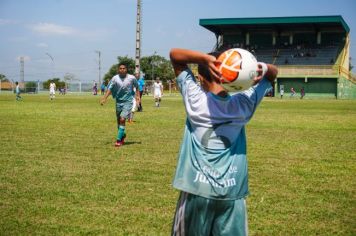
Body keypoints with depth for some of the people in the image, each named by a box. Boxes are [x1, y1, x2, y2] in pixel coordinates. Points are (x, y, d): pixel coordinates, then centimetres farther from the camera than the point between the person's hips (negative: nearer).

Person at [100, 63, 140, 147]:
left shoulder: (132, 78, -8)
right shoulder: (115, 78, -7)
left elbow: (137, 87, 10)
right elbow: (109, 89, -11)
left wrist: (138, 96, 3)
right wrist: (104, 98, -23)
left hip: (128, 102, -3)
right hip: (118, 101, 3)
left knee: (122, 120, -15)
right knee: (119, 120, 13)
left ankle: (119, 140, -8)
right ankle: (123, 135, 39)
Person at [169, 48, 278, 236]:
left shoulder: (195, 99, -9)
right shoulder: (243, 103, -3)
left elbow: (174, 54, -1)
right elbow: (273, 73, 11)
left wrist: (205, 58, -18)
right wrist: (261, 68, -12)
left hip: (198, 189, -1)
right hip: (232, 192, 2)